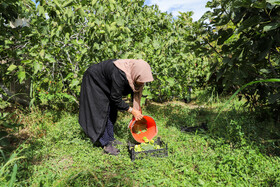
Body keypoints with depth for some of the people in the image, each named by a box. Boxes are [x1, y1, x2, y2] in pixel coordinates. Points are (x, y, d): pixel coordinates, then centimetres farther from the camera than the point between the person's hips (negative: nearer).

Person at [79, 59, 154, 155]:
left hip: (106, 85, 8)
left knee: (111, 112, 10)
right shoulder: (119, 75, -41)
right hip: (94, 81, -8)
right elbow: (116, 98, -31)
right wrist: (132, 110, -23)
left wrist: (137, 108, -8)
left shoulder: (135, 71, -19)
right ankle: (106, 144, 3)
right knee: (100, 113, -6)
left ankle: (110, 138, 22)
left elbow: (136, 90, -4)